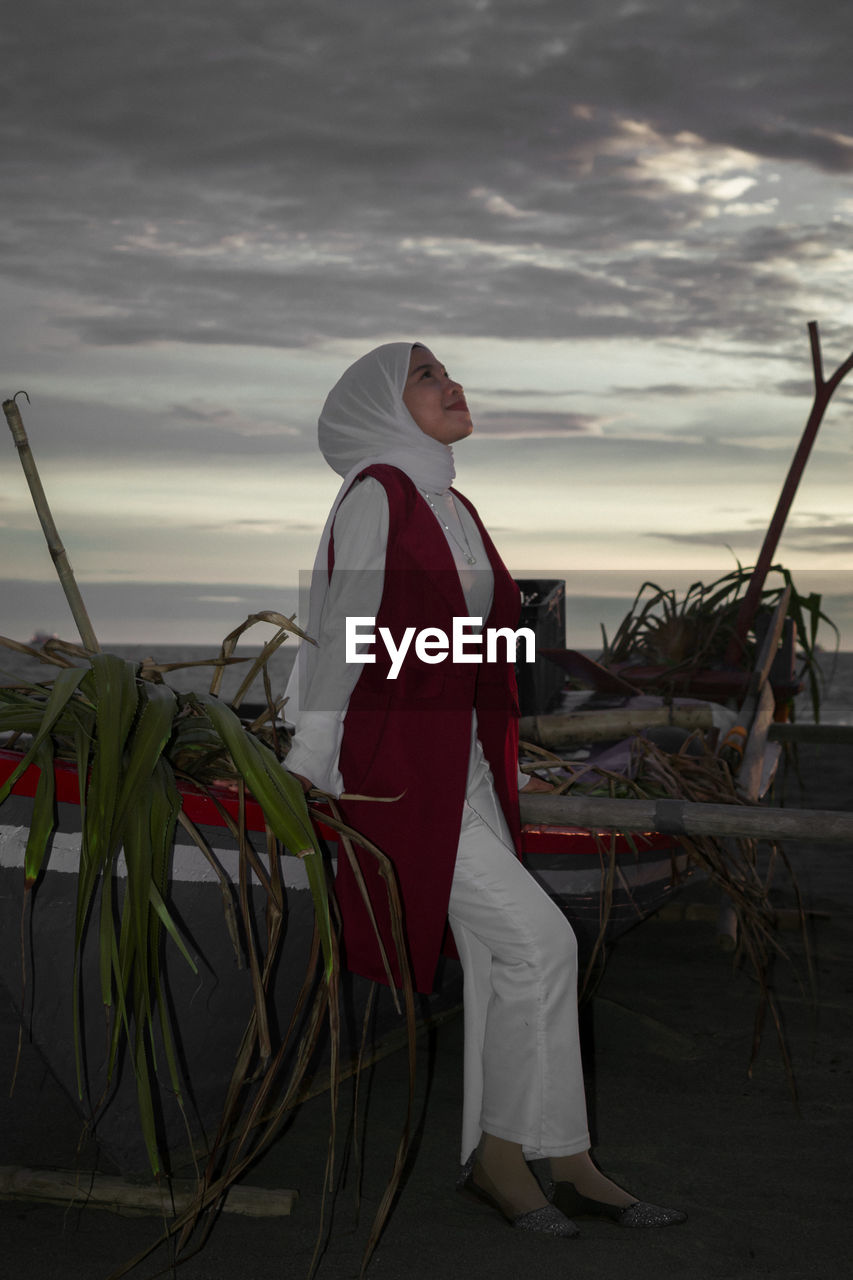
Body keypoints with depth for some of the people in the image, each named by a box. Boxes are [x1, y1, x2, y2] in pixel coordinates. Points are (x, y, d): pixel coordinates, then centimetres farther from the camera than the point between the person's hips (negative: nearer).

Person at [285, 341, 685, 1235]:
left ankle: (509, 1160, 14)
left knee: (497, 963, 6)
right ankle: (505, 1151, 5)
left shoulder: (454, 509, 17)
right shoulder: (374, 495, -8)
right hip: (393, 764, -8)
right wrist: (309, 767, -13)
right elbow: (343, 636, -12)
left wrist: (504, 767, 20)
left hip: (461, 763, 8)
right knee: (540, 940, -11)